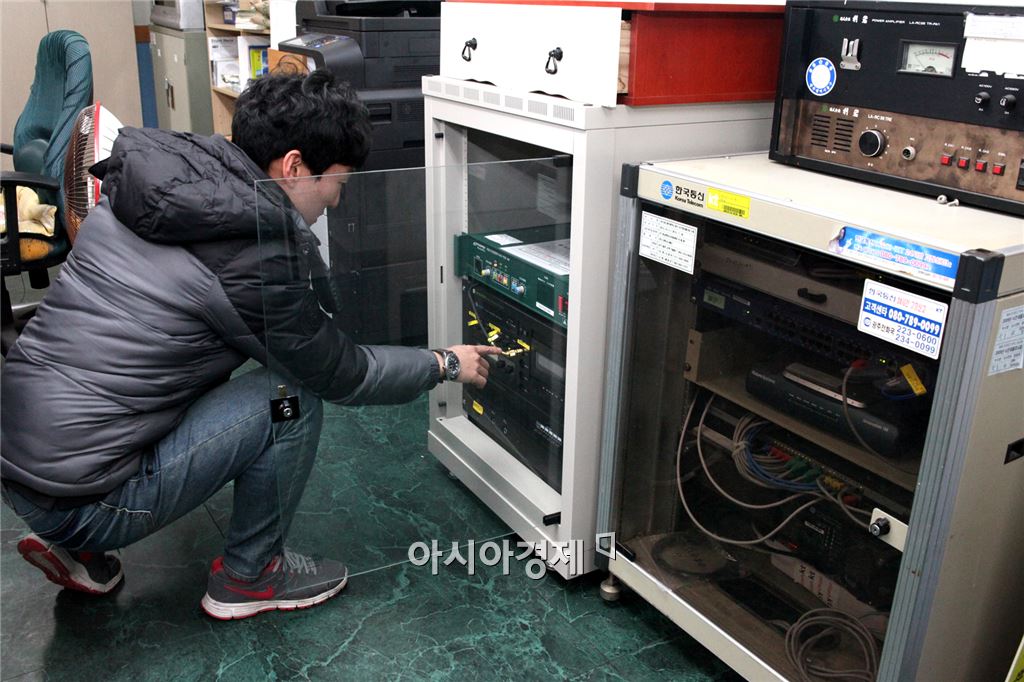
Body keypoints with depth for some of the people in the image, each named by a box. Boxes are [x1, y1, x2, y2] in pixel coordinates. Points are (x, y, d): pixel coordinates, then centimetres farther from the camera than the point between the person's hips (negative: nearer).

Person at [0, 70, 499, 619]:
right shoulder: (260, 253, -18)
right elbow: (342, 376, -6)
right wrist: (445, 364, 10)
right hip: (84, 504, -8)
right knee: (293, 394, -10)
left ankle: (74, 547, 21)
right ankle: (249, 577, 11)